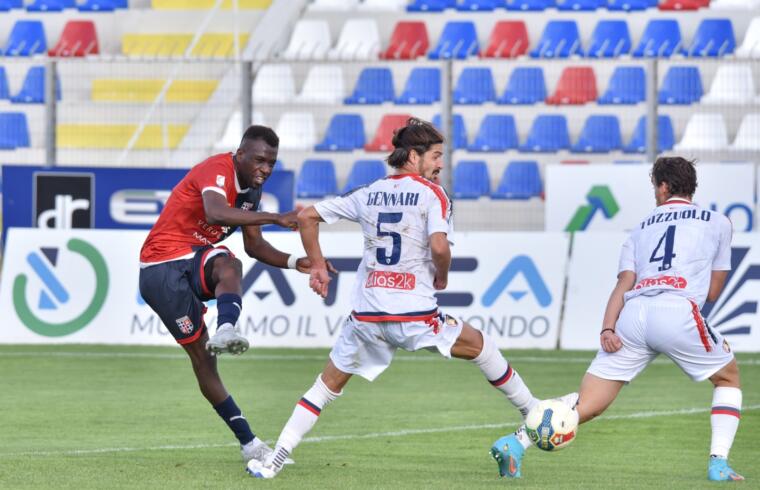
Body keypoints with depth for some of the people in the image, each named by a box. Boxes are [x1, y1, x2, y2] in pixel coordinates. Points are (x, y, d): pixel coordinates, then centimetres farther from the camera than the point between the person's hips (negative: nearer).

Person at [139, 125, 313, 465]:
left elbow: (254, 245, 18)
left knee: (229, 265, -29)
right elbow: (215, 213, -40)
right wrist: (276, 218, -45)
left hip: (196, 259, 7)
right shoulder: (218, 171, -19)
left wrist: (294, 263, 2)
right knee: (201, 356, -9)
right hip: (162, 268, -7)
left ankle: (225, 331, -48)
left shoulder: (252, 187, 9)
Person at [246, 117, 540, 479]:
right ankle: (532, 412, 26)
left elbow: (306, 217, 14)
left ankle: (274, 461, 5)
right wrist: (442, 276, 3)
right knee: (481, 347, 20)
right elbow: (439, 246, -17)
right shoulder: (432, 194, -1)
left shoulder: (369, 194, 13)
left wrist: (317, 266, 24)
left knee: (327, 385, 14)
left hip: (366, 316, 3)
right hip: (415, 315, -3)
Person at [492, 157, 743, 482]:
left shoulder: (640, 229, 28)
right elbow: (712, 292, 25)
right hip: (678, 311, -3)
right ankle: (718, 463, 7)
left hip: (632, 314, 3)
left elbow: (624, 283, 11)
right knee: (728, 378, 22)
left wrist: (607, 328, 0)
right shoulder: (717, 222, 22)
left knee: (588, 404, 1)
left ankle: (516, 442, -19)